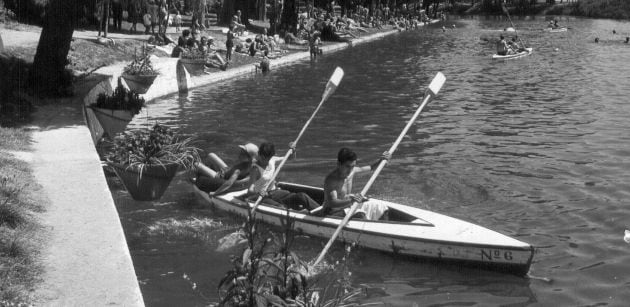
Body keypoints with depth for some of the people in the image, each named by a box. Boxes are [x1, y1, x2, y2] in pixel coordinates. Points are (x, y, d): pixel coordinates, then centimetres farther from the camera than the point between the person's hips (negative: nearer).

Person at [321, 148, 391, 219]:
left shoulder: (352, 171, -1)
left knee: (382, 209, 2)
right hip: (334, 213, -8)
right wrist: (351, 200, -51)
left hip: (349, 207, 8)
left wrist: (382, 159, -2)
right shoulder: (330, 180, -24)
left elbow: (371, 168, 16)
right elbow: (332, 203, -36)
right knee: (361, 215, -36)